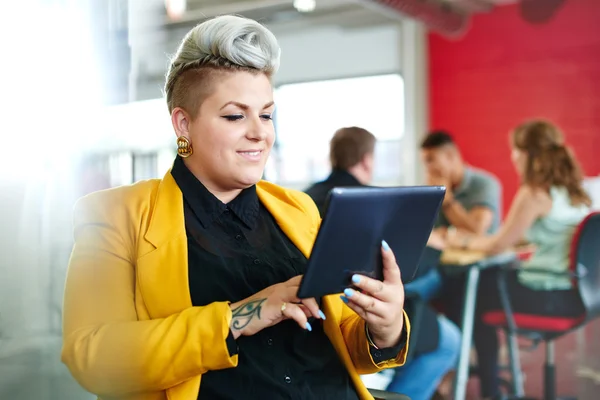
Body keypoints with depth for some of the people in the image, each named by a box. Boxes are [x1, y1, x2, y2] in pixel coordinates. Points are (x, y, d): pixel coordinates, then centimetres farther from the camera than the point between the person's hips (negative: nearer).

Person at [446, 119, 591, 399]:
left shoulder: (534, 193, -18)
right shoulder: (573, 189, 7)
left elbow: (498, 245, -14)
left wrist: (465, 242, 5)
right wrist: (475, 239, 17)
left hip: (551, 296, -8)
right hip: (576, 290, 8)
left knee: (476, 296, 16)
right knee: (488, 279, 23)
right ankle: (484, 366, 33)